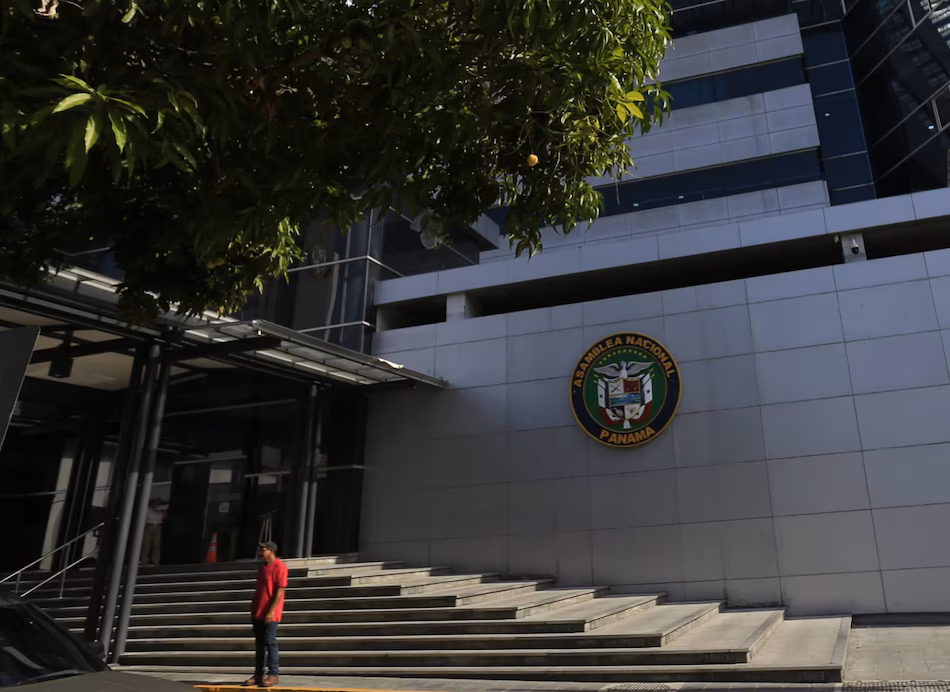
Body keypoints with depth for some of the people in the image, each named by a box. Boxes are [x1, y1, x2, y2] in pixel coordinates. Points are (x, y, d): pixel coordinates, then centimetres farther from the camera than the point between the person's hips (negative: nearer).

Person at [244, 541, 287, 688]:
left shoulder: (280, 567, -11)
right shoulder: (261, 568, 16)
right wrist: (253, 611, 17)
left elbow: (280, 591, -16)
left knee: (270, 643, -6)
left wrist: (271, 611, -21)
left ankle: (273, 674, 0)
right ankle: (258, 675, 16)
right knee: (259, 644, 10)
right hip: (258, 613, 8)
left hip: (270, 614, -8)